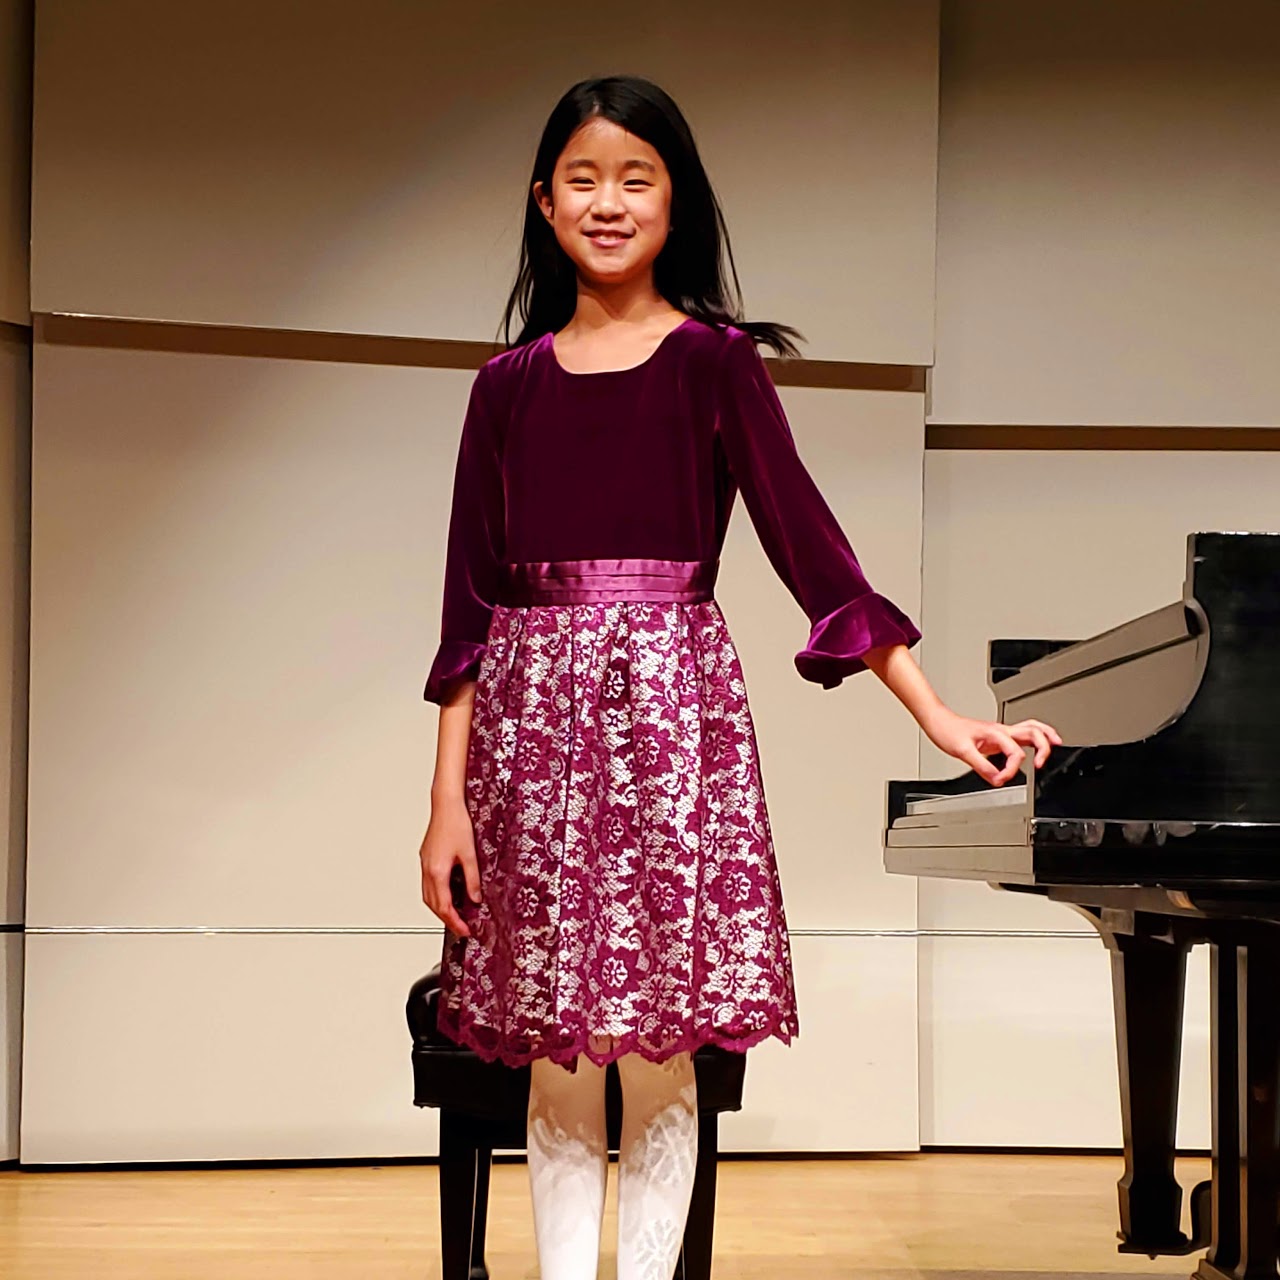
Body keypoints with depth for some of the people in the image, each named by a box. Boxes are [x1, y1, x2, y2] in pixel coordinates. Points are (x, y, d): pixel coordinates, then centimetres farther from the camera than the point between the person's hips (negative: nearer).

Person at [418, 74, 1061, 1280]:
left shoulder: (714, 361, 4)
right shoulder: (510, 382, 9)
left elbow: (805, 537, -1)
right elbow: (471, 598, 7)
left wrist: (937, 715, -10)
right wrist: (448, 797, 2)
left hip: (673, 706, -2)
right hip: (532, 709, 2)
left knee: (658, 1058, -1)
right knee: (557, 1059, 4)